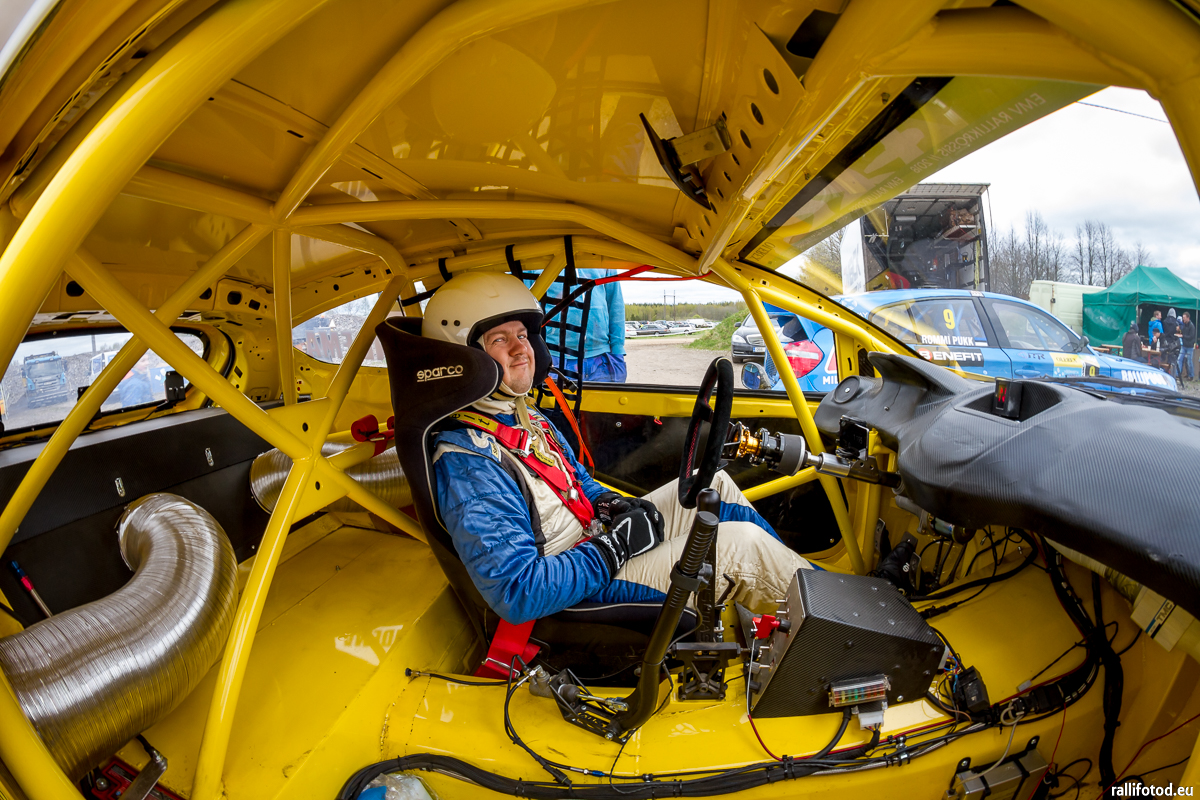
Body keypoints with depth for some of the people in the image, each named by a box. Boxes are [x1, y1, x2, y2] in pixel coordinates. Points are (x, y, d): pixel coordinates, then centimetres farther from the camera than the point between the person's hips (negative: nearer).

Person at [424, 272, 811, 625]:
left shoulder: (524, 415, 6)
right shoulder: (466, 464, -26)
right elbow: (517, 594, -30)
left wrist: (612, 505, -2)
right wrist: (616, 546, -24)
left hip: (601, 536, 10)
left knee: (715, 484, 9)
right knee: (745, 545, -14)